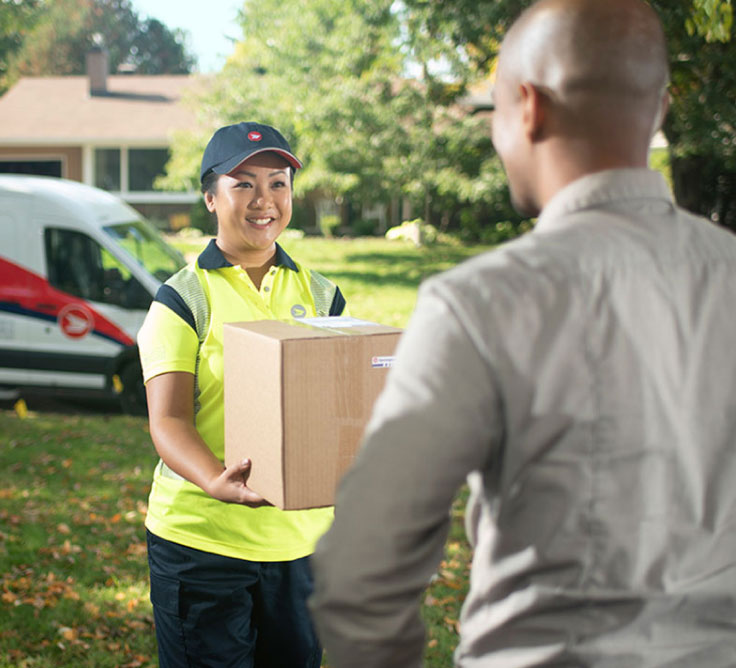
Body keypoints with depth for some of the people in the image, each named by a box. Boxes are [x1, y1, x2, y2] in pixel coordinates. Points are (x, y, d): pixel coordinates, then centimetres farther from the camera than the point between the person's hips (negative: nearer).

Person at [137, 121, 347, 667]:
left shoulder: (319, 294, 8)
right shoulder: (184, 299, -5)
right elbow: (168, 420, -13)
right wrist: (216, 482, -33)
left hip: (302, 535, 4)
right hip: (200, 538, -4)